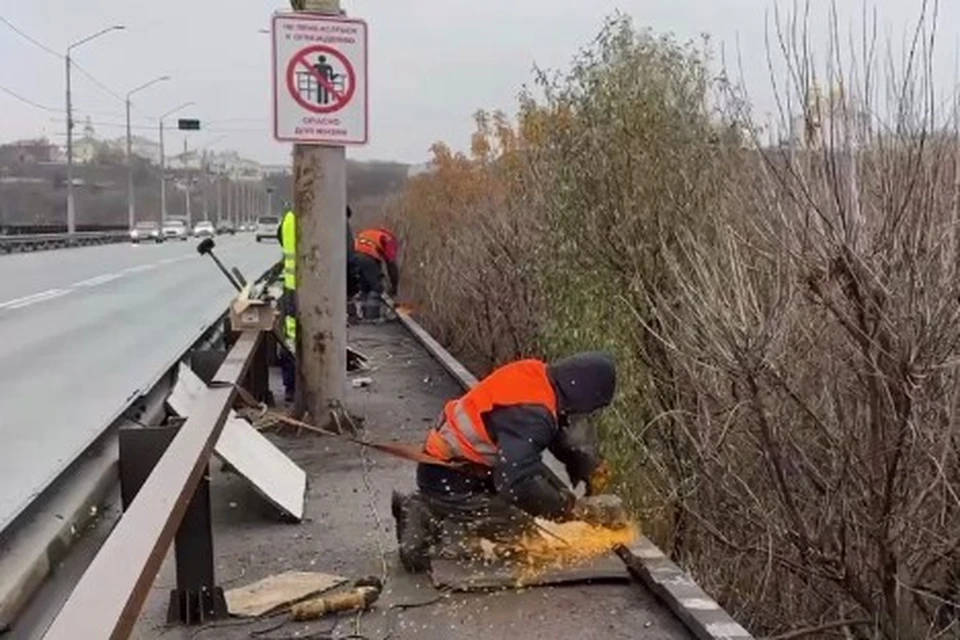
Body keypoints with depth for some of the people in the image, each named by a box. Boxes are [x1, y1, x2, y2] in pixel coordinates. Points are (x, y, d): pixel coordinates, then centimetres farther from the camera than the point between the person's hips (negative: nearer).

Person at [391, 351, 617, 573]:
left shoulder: (537, 374, -5)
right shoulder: (532, 414, -31)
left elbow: (559, 432, 12)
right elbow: (518, 482, -35)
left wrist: (587, 462, -1)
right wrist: (570, 508, -22)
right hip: (449, 483, -9)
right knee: (520, 528, 0)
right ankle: (430, 527, -3)